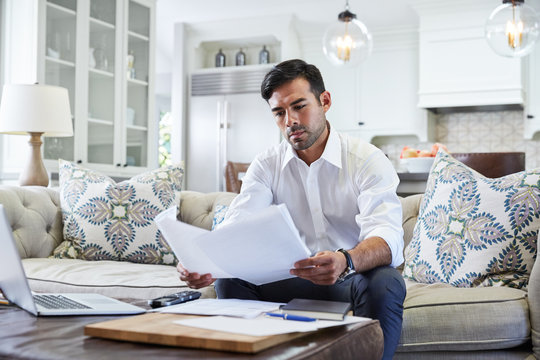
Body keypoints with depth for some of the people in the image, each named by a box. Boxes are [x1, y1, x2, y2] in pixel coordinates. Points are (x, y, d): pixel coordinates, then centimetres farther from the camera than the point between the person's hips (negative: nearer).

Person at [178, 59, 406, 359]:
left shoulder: (368, 159, -9)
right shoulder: (267, 165, 2)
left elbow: (387, 236, -25)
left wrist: (346, 262, -49)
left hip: (354, 278, -2)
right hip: (293, 278, 3)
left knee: (385, 282, -35)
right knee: (231, 278, -21)